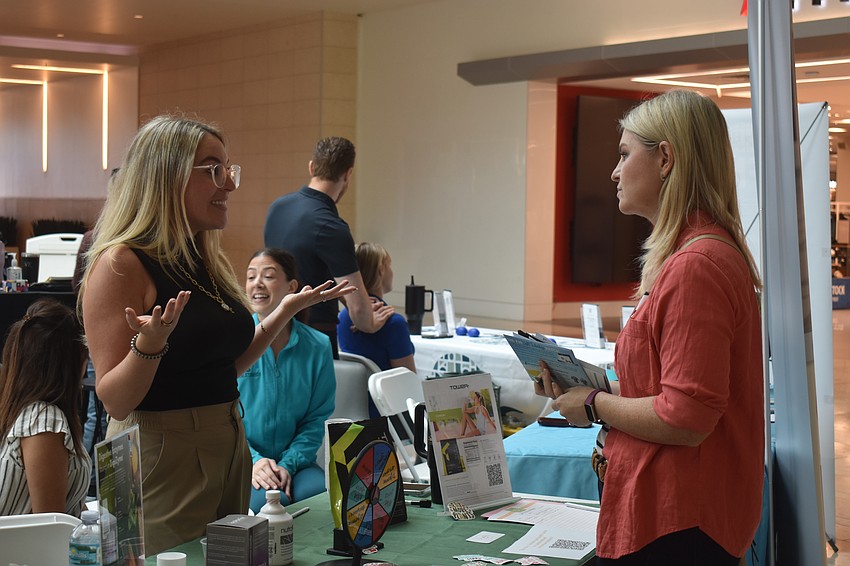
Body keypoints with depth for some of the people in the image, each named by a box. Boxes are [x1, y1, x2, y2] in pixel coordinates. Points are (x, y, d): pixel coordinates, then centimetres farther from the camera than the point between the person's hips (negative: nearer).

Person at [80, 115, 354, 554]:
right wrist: (149, 343, -32)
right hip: (161, 454, -8)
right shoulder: (121, 263, -13)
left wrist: (287, 310, 14)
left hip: (230, 446, 8)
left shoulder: (212, 262, 10)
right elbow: (115, 402, -15)